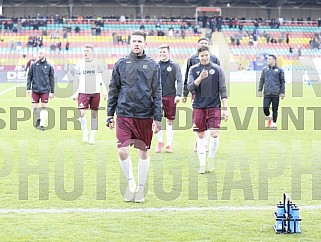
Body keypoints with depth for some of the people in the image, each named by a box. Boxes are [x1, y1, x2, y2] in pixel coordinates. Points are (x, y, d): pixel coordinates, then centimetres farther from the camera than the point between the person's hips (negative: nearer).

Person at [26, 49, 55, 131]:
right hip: (35, 90, 1)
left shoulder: (49, 66, 3)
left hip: (45, 90, -1)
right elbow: (29, 77, 7)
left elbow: (52, 79, 6)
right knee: (34, 107, 2)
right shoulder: (33, 65, 5)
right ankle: (39, 118, 29)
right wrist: (28, 88, -2)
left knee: (44, 107, -6)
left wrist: (52, 92, 4)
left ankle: (42, 124, -5)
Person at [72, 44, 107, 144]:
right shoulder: (80, 63, 7)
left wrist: (104, 90, -3)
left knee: (94, 113, 4)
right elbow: (78, 79, 12)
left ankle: (92, 136, 12)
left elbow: (102, 78, 6)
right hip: (83, 92, 0)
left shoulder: (97, 63, 3)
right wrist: (76, 93, 8)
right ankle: (85, 131, 12)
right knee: (81, 113, -13)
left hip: (95, 91, 0)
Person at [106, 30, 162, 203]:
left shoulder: (152, 66, 4)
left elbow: (157, 93, 4)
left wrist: (157, 118, -2)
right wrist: (110, 115, 5)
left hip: (145, 115, 0)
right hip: (124, 114, 0)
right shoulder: (121, 64, 6)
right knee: (122, 151, -11)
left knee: (144, 152, 7)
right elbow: (113, 90, 9)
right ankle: (130, 181, 12)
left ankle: (140, 188, 21)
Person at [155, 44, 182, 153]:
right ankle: (160, 141, 9)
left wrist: (178, 95, -11)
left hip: (170, 96, -1)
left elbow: (179, 81, -1)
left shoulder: (174, 66, 4)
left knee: (170, 121, 4)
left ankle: (168, 144, 11)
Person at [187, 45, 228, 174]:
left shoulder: (217, 69, 3)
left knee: (214, 133, -12)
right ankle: (202, 163, 10)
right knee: (200, 135, 4)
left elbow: (223, 90, 5)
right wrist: (200, 78, -19)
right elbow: (190, 87, -3)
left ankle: (211, 158, 8)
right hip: (198, 107, 1)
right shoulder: (193, 69, 6)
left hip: (214, 106, -1)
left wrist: (225, 108, 1)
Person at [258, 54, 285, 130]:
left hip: (276, 93, -2)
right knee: (265, 108, -8)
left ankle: (274, 123, 10)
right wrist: (260, 90, 6)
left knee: (275, 109, 1)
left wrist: (282, 92, 1)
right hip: (267, 93, 2)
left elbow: (282, 82, 6)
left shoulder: (279, 70, 4)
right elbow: (261, 80, 13)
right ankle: (269, 117, 19)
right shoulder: (265, 69, 10)